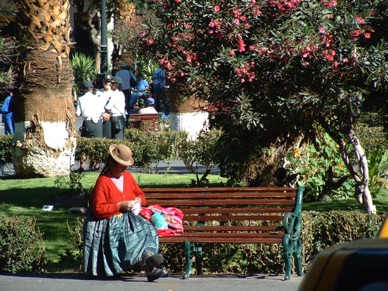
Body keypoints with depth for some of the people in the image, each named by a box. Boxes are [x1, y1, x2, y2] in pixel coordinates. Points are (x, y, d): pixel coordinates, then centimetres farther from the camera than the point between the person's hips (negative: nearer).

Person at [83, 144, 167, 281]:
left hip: (130, 217, 6)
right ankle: (148, 267, -51)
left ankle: (148, 258, -50)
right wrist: (120, 205, -17)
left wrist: (139, 200, 2)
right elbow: (98, 209, -13)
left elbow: (140, 194, 28)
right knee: (130, 236, -36)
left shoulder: (128, 176, 15)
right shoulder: (103, 182, -7)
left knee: (146, 229, -28)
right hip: (110, 222, -6)